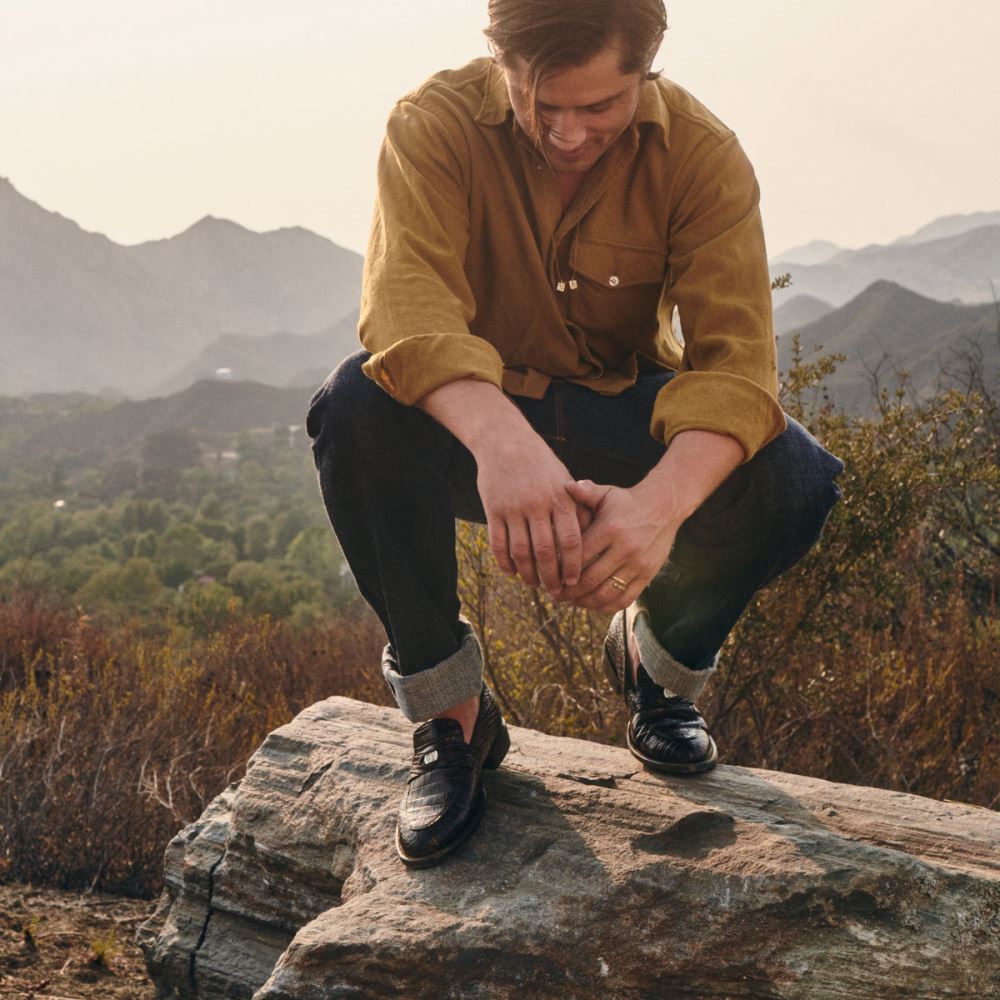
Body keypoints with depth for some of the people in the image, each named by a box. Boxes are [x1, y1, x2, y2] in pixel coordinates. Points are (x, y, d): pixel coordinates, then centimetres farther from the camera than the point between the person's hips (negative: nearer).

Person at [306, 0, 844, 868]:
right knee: (357, 409, -33)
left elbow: (734, 357, -25)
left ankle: (659, 656, 7)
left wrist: (663, 501, -46)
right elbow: (407, 302, -34)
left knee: (794, 481, -28)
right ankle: (450, 712, -13)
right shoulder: (434, 126, -17)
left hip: (629, 425, 1)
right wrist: (500, 437, -56)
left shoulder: (702, 154, -14)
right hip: (470, 418, 0)